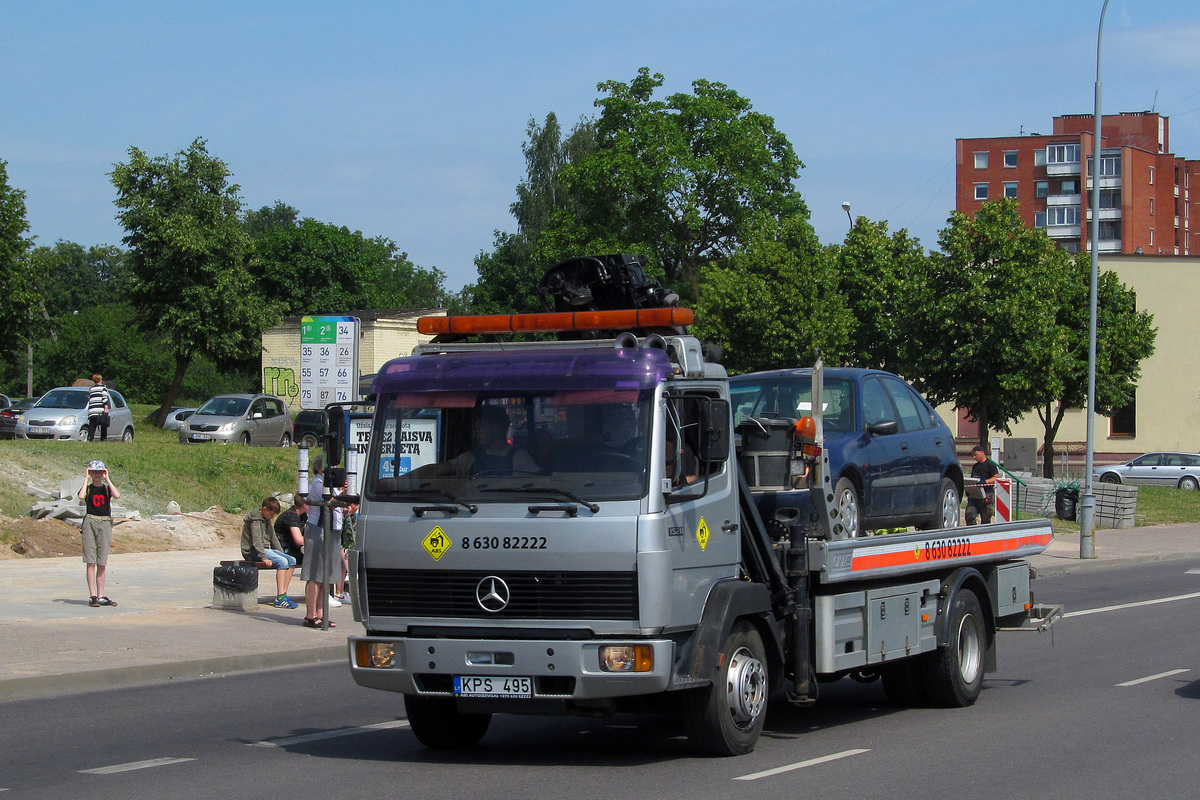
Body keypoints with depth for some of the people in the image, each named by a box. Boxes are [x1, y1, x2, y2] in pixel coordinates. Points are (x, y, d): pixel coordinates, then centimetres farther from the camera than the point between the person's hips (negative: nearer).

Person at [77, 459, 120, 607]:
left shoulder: (107, 488, 12)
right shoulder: (88, 488, 8)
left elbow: (117, 495, -11)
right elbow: (81, 496, -16)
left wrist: (107, 479, -4)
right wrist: (86, 479, -5)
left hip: (105, 524, 2)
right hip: (90, 522, -1)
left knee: (102, 563, 3)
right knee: (91, 562, -4)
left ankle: (101, 596, 8)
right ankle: (92, 596, -5)